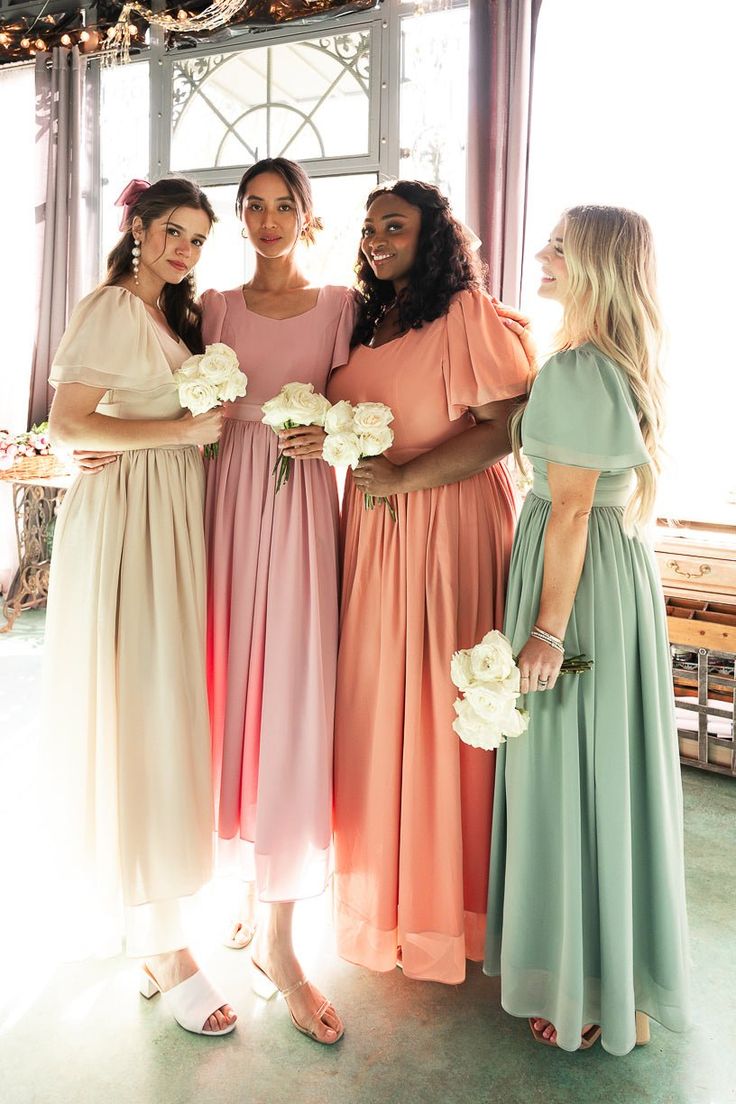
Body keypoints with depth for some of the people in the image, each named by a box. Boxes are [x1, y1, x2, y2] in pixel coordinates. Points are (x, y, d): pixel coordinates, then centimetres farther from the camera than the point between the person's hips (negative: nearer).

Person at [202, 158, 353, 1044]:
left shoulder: (339, 305, 10)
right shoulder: (216, 306, 14)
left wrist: (328, 433, -13)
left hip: (302, 501, -1)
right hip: (230, 495, 2)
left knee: (294, 695, -6)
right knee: (233, 681, 3)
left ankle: (276, 937, 5)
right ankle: (253, 879, 25)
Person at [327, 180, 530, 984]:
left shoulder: (467, 312, -4)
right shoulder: (367, 322, 18)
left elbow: (510, 426, -13)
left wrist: (405, 478, -15)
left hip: (449, 526, -6)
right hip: (373, 527, 7)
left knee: (439, 701, 1)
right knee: (374, 702, 9)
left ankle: (448, 898, 21)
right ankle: (383, 888, 28)